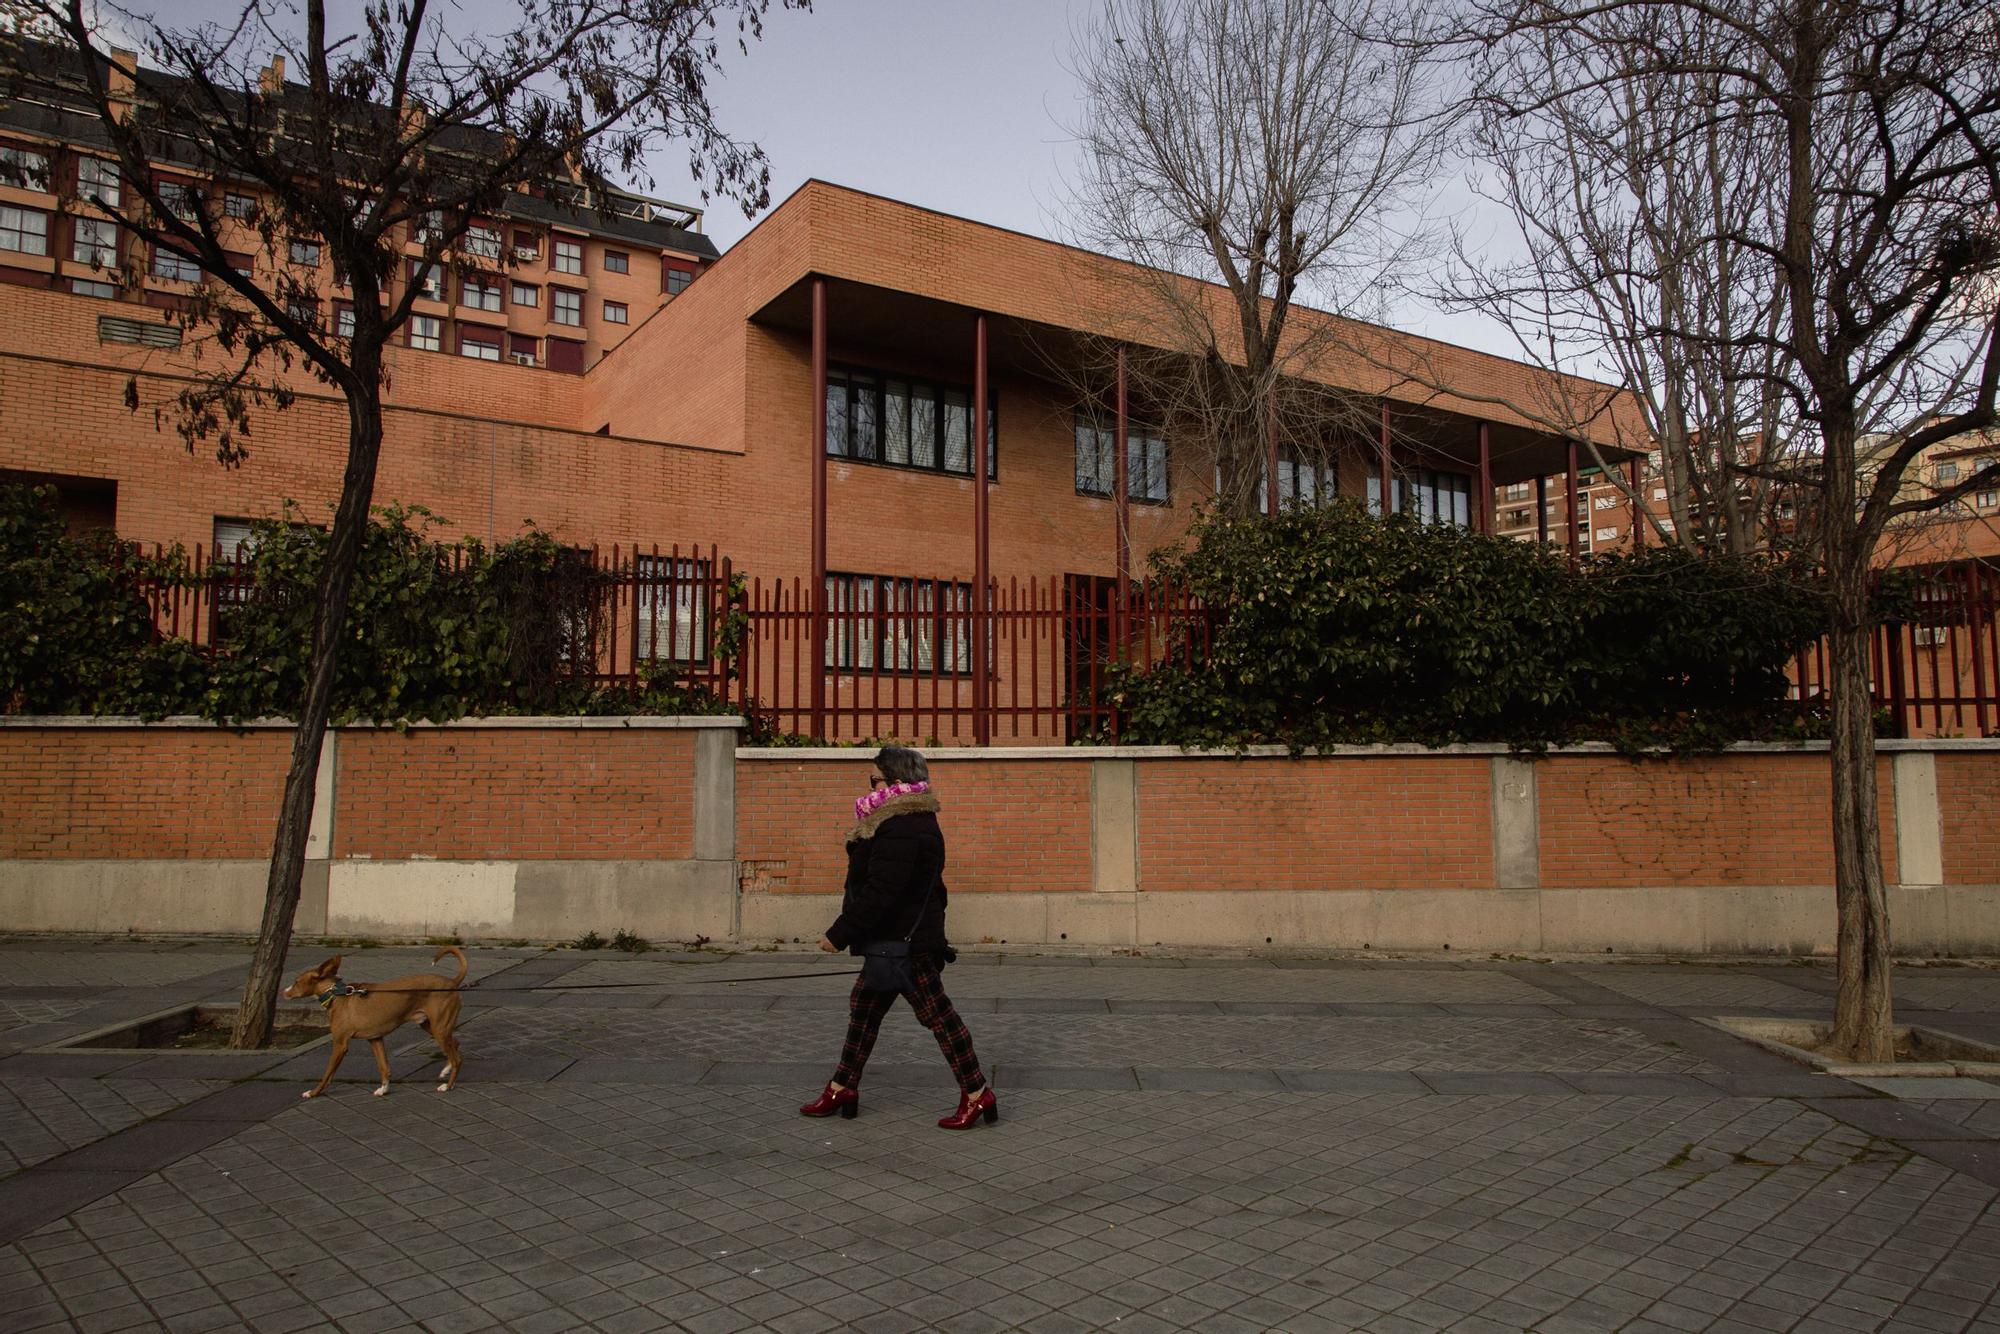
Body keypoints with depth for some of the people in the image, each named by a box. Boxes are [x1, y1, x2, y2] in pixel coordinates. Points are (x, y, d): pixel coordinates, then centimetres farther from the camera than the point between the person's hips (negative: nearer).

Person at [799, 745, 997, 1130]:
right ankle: (842, 1088, 25)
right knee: (864, 1007, 16)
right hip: (895, 940, 11)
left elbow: (879, 892, -26)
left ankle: (977, 1094, 5)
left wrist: (840, 934, -21)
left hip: (906, 943, -11)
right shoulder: (914, 820, 13)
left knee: (937, 1015, -3)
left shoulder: (900, 830, -23)